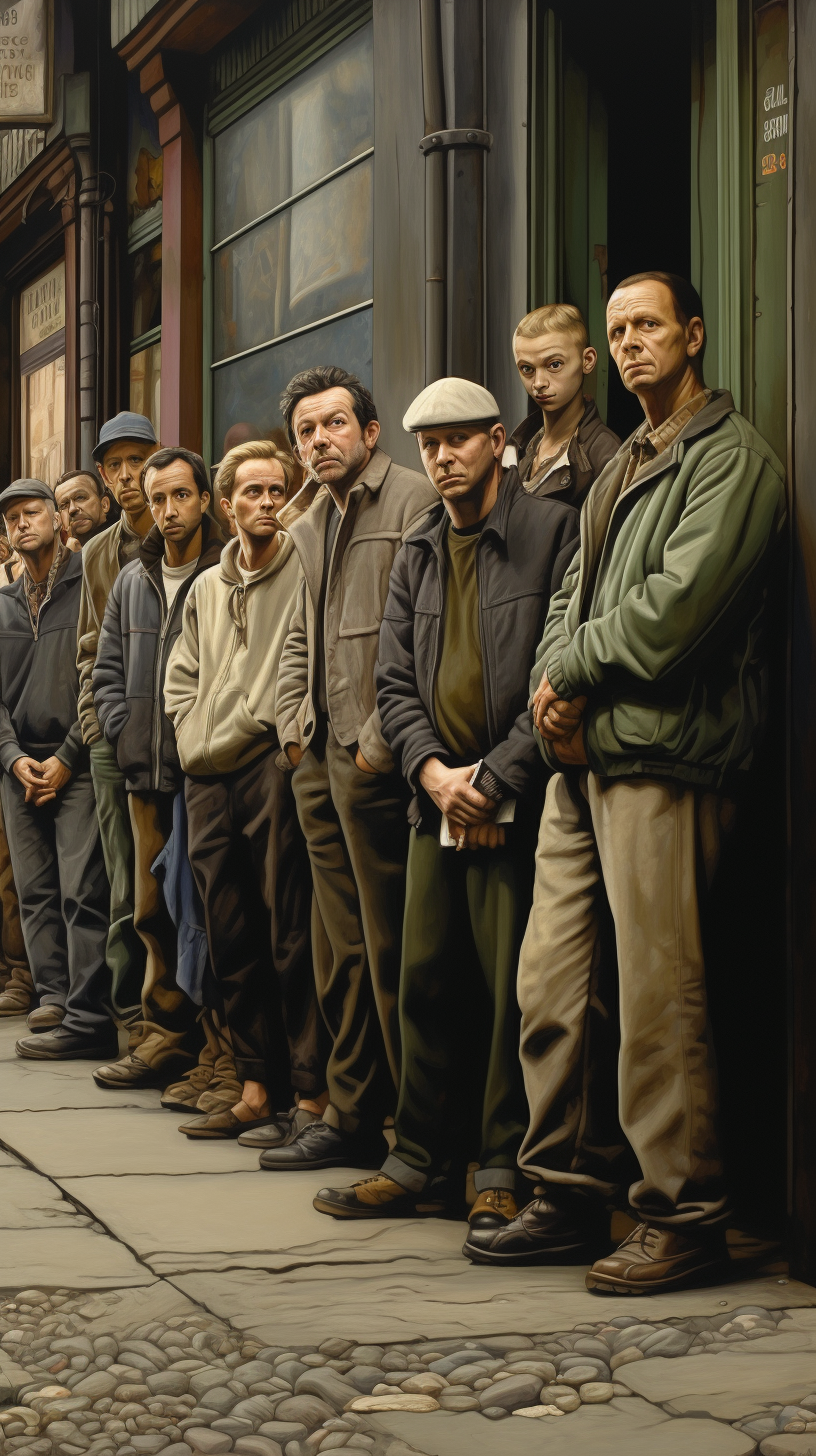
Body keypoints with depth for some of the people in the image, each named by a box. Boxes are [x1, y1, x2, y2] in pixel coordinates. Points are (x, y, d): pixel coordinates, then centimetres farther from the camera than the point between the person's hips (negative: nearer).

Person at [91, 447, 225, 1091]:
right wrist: (125, 733, 5)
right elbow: (109, 669, 20)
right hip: (147, 774, 6)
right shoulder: (132, 581, 16)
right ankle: (167, 1033, 16)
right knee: (155, 910, 9)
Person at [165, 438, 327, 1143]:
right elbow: (180, 678, 25)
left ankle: (311, 1096, -2)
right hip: (209, 779, 7)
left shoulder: (305, 571, -1)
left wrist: (278, 723, -12)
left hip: (274, 766, -7)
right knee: (232, 943, 9)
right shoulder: (205, 588, 20)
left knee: (291, 939, -7)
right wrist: (194, 735, 10)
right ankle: (257, 1090, 17)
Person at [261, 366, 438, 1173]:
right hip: (319, 760, 9)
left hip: (375, 762, -9)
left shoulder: (412, 501, -8)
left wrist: (380, 737, -16)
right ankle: (351, 1116, 19)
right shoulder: (308, 525, 20)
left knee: (390, 949, -6)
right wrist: (294, 726, 14)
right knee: (338, 949, 12)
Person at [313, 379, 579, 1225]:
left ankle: (502, 1172, 4)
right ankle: (417, 1163, 16)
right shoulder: (417, 558, 17)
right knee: (426, 983, 8)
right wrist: (432, 771, -5)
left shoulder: (553, 532, -3)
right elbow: (393, 680, 14)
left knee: (514, 989, -4)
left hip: (519, 801, -6)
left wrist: (493, 779, -12)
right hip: (437, 800, 6)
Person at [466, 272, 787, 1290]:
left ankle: (682, 1217, 0)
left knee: (658, 995, -8)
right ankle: (567, 1197, 16)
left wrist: (571, 672, -5)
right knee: (547, 984, 7)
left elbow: (677, 607, -16)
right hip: (581, 754, 9)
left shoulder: (731, 459, -5)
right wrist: (555, 690, 1)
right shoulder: (620, 469, 23)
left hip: (661, 756, -9)